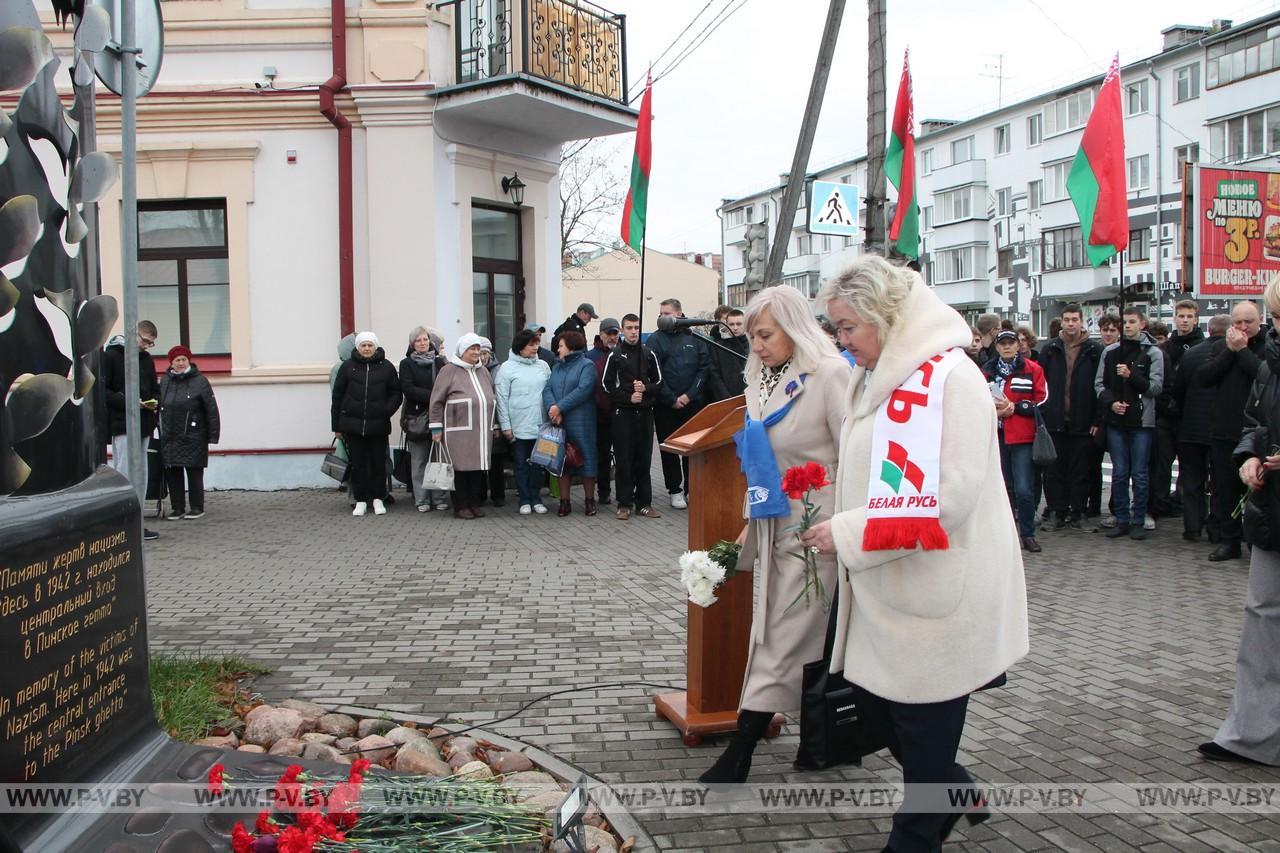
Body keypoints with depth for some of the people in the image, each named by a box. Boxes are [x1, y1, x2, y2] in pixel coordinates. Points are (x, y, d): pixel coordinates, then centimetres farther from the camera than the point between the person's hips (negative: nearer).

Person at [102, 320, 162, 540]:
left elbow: (155, 389, 24)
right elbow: (101, 390, -9)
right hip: (122, 425, -7)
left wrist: (155, 401, 2)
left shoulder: (147, 359, 16)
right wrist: (126, 401, -19)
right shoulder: (110, 356, -4)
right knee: (124, 474, -7)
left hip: (144, 425, 7)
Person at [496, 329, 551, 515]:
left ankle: (536, 499, 18)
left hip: (540, 426, 3)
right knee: (521, 465, 5)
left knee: (537, 464, 9)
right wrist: (505, 426, -8)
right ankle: (524, 501, 13)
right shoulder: (508, 368, -4)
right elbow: (501, 399, -5)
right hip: (518, 427, -3)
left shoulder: (543, 366, 6)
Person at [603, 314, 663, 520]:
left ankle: (644, 503, 11)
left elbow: (659, 382, 10)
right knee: (624, 459, -1)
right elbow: (607, 385, -1)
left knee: (644, 459, 4)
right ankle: (624, 504, 5)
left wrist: (645, 388, -10)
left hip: (645, 412, 2)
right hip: (623, 412, -2)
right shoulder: (615, 355, 2)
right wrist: (628, 397, -12)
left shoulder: (649, 354, 9)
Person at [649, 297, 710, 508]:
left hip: (693, 403, 1)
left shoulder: (695, 338, 5)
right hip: (666, 405, -1)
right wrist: (672, 399, -12)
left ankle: (691, 489, 14)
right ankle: (675, 491, 12)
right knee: (669, 449, 4)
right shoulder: (656, 340, 0)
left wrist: (690, 395, -10)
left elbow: (704, 367, -1)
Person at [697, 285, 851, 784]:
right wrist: (752, 524, 15)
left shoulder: (830, 376, -13)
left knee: (782, 641, -4)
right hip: (776, 526, 8)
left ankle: (738, 758, 0)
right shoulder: (764, 382, 11)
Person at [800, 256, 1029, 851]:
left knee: (923, 724, 4)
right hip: (882, 586, 9)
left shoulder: (950, 377, -18)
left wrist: (849, 534, -21)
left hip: (933, 590, -9)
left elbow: (951, 494, -25)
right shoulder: (876, 378, 11)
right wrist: (837, 524, 8)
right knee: (871, 697, 15)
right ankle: (955, 792, 37)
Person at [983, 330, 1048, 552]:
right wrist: (992, 409, -5)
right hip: (996, 436, 4)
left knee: (1024, 490, -9)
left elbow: (1042, 402, -3)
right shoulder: (987, 371, 10)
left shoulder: (1032, 370, 0)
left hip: (1022, 437, -3)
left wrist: (1013, 408, -12)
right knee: (1003, 488, 13)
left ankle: (1028, 534, 3)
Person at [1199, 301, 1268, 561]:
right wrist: (1230, 351, -8)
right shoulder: (1222, 346, 11)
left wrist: (1242, 350, -15)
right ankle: (1230, 541, 19)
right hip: (1225, 432, 5)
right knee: (1225, 489, 10)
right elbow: (1203, 377, -1)